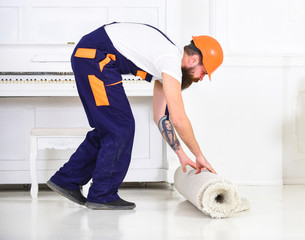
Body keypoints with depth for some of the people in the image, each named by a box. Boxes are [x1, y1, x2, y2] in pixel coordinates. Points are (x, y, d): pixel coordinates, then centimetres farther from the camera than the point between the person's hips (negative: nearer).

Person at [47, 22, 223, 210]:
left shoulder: (165, 66, 14)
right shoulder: (172, 62, -15)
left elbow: (161, 117, 20)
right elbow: (179, 119, -20)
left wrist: (181, 154, 19)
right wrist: (199, 155, -8)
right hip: (95, 56, -10)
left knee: (108, 128, 14)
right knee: (121, 128, -7)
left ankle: (66, 180, 21)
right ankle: (102, 195, 1)